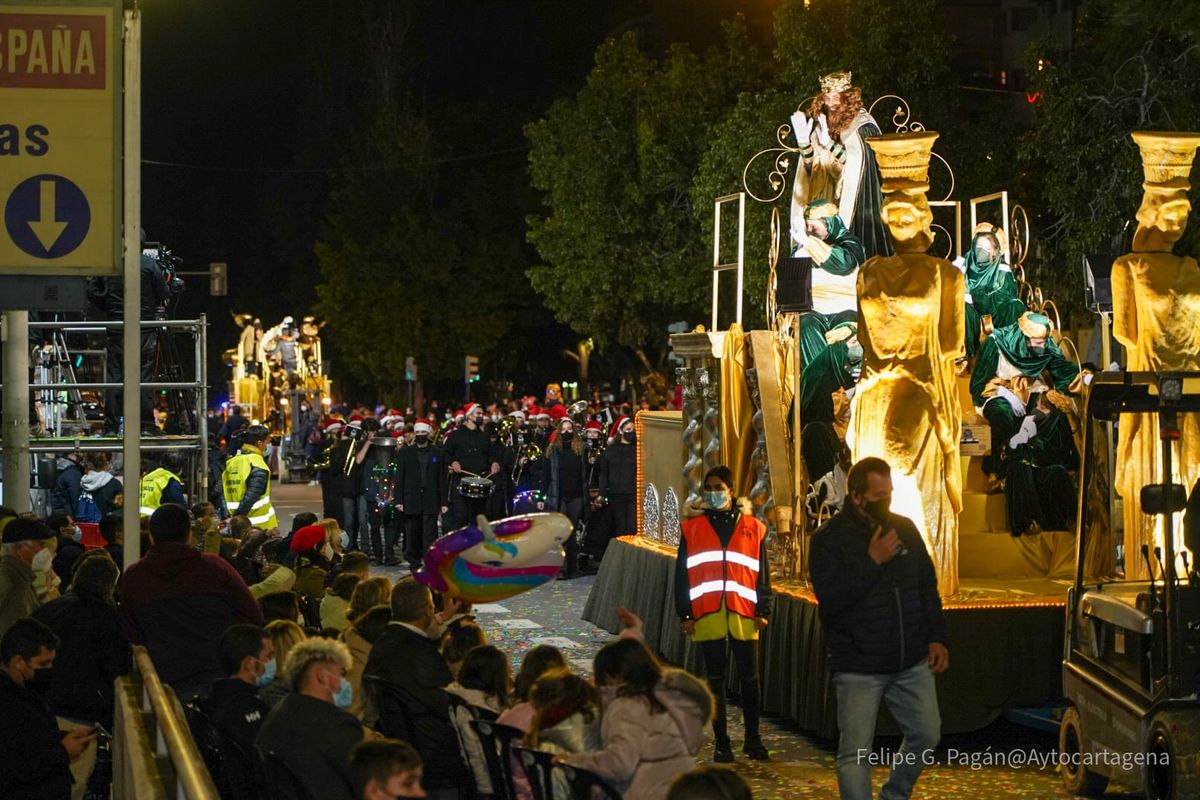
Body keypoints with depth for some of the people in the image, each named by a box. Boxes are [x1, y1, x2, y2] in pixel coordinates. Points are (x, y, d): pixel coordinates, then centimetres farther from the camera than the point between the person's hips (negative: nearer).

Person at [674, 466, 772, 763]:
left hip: (744, 615, 0)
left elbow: (762, 572, 8)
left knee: (749, 678, 6)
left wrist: (763, 610, 2)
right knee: (715, 681, 5)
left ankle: (753, 739, 18)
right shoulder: (692, 528, 5)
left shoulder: (752, 528, 6)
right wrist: (685, 614, 0)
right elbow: (682, 573, 5)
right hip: (708, 616, 0)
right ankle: (721, 743, 11)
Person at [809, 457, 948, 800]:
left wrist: (936, 638, 7)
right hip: (858, 667, -5)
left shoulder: (905, 529, 6)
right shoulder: (829, 538, -9)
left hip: (912, 663, 5)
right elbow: (830, 598, -20)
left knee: (927, 734, 11)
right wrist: (872, 562, -22)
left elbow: (927, 587, 14)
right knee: (855, 752, -6)